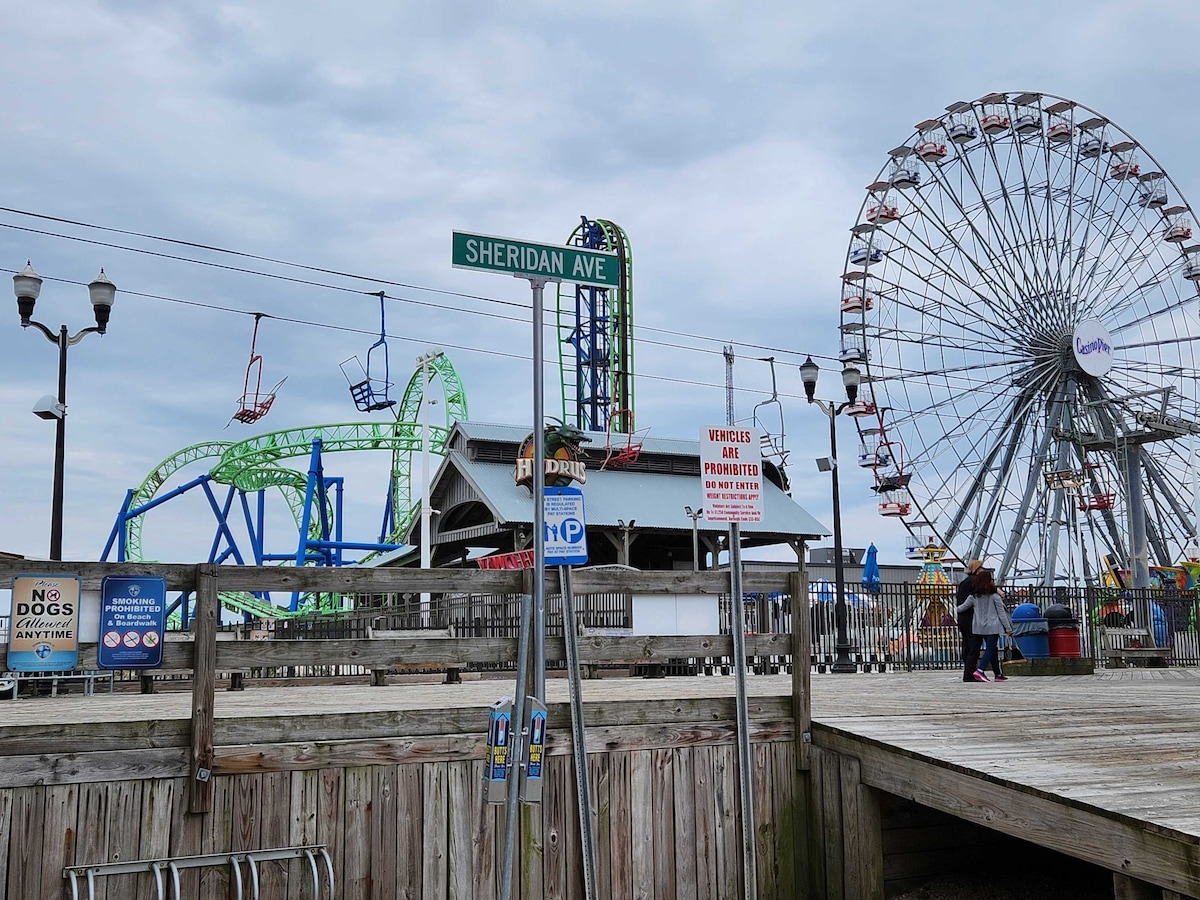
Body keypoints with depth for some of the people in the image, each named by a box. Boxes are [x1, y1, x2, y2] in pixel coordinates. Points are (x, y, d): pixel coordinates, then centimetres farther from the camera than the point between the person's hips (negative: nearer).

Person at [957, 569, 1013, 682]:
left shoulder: (974, 596, 4)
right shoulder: (994, 595, -6)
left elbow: (962, 607, 9)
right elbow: (1001, 612, -5)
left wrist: (957, 609, 32)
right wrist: (1008, 627, 0)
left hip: (980, 627, 5)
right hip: (993, 626, -5)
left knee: (992, 649, 15)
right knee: (991, 649, -5)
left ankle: (998, 674, 19)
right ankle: (980, 671, -22)